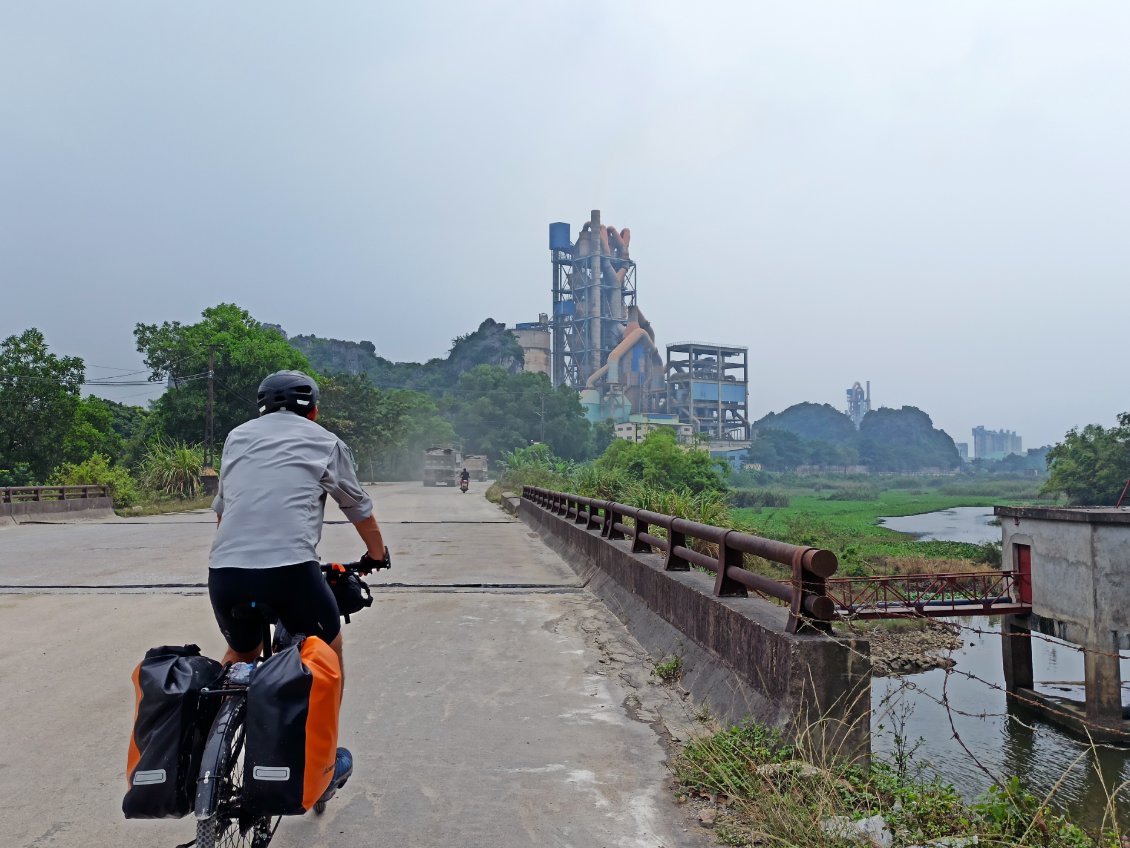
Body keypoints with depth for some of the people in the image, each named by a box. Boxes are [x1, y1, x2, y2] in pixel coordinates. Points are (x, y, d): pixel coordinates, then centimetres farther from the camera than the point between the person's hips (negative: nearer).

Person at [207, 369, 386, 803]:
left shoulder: (238, 436, 23)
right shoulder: (325, 441, 14)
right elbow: (360, 511, 24)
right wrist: (377, 555, 43)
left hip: (224, 570, 4)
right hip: (290, 568, -3)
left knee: (240, 654, 32)